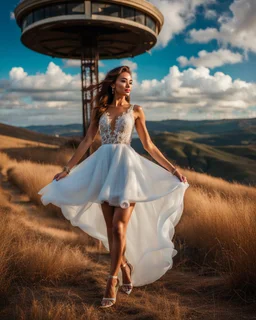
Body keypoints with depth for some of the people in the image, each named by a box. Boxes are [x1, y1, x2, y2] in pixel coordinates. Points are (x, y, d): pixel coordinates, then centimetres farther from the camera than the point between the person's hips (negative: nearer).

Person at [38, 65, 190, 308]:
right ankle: (125, 266, 27)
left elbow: (148, 145, 8)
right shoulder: (99, 110, 10)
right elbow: (87, 141, 11)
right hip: (104, 168, 2)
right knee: (109, 228, 5)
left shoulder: (135, 111, 6)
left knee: (119, 228, -10)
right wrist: (67, 169, 10)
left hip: (126, 167, -2)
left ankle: (112, 280, 1)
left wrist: (171, 168, 3)